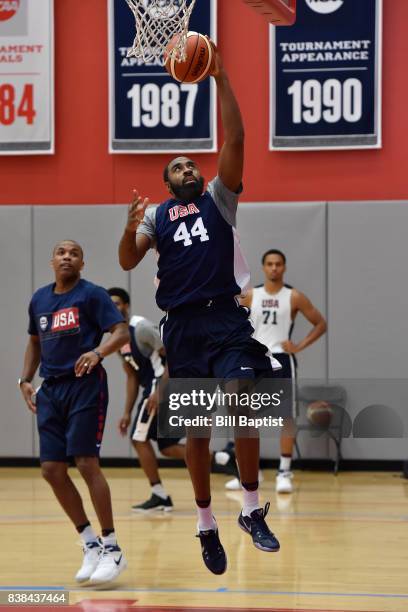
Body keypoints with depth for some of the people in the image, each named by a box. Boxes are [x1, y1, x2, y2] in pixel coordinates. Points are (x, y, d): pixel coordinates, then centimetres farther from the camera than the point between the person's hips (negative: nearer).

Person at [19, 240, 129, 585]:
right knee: (51, 469, 1)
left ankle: (112, 549, -3)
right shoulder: (39, 299, 14)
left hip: (85, 385, -6)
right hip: (51, 389, 6)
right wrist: (26, 379, 12)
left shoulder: (91, 294, -4)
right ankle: (90, 543, 14)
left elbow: (122, 332, -12)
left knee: (87, 463, -12)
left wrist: (98, 352, -31)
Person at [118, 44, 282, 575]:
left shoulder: (219, 198, 11)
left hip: (226, 319, -1)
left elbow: (234, 139, -1)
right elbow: (127, 263, 1)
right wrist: (130, 226, -19)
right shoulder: (156, 213, 13)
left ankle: (252, 510, -9)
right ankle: (206, 524, 17)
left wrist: (220, 78, -6)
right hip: (182, 327, 1)